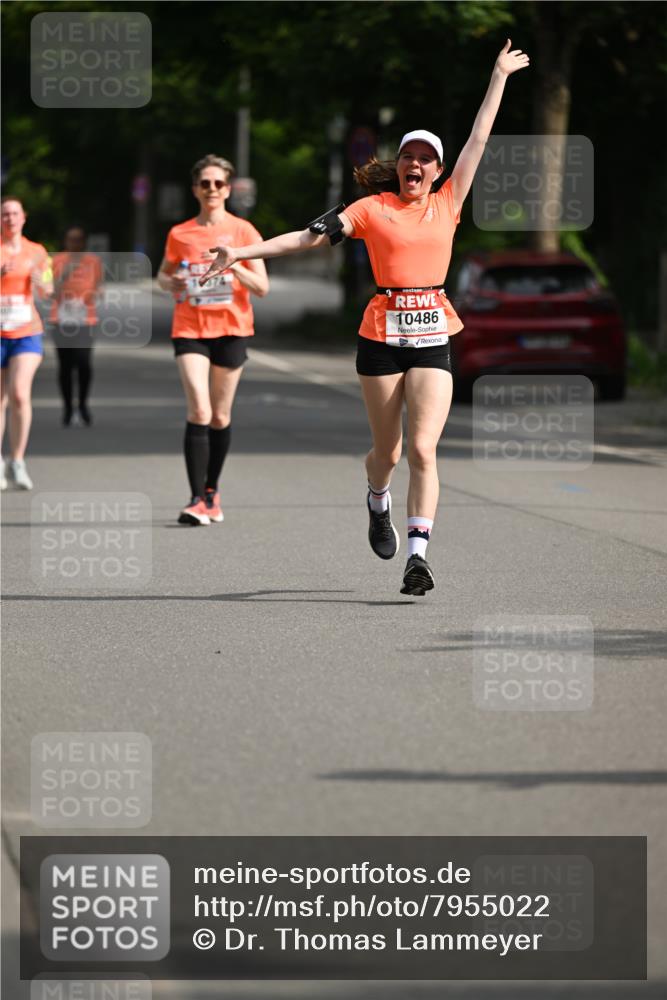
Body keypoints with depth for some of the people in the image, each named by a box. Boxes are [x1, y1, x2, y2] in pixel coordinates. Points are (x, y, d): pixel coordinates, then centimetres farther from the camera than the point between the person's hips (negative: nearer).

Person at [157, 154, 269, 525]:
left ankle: (212, 491, 26)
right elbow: (163, 274, 21)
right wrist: (171, 282, -3)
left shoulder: (243, 231, 1)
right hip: (190, 330, 0)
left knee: (221, 416, 7)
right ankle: (197, 499, -18)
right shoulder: (180, 234, 5)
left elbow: (262, 287, -2)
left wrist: (233, 265, -19)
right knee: (199, 412, -16)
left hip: (232, 329, 0)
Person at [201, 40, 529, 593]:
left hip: (434, 338, 1)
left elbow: (479, 138, 15)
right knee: (388, 450, 8)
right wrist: (243, 252, -9)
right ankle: (378, 503, 43)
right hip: (382, 334, -1)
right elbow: (311, 235, -2)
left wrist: (499, 78, 17)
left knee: (423, 450, -11)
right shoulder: (373, 208, 3)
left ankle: (418, 554, -14)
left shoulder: (447, 204, 9)